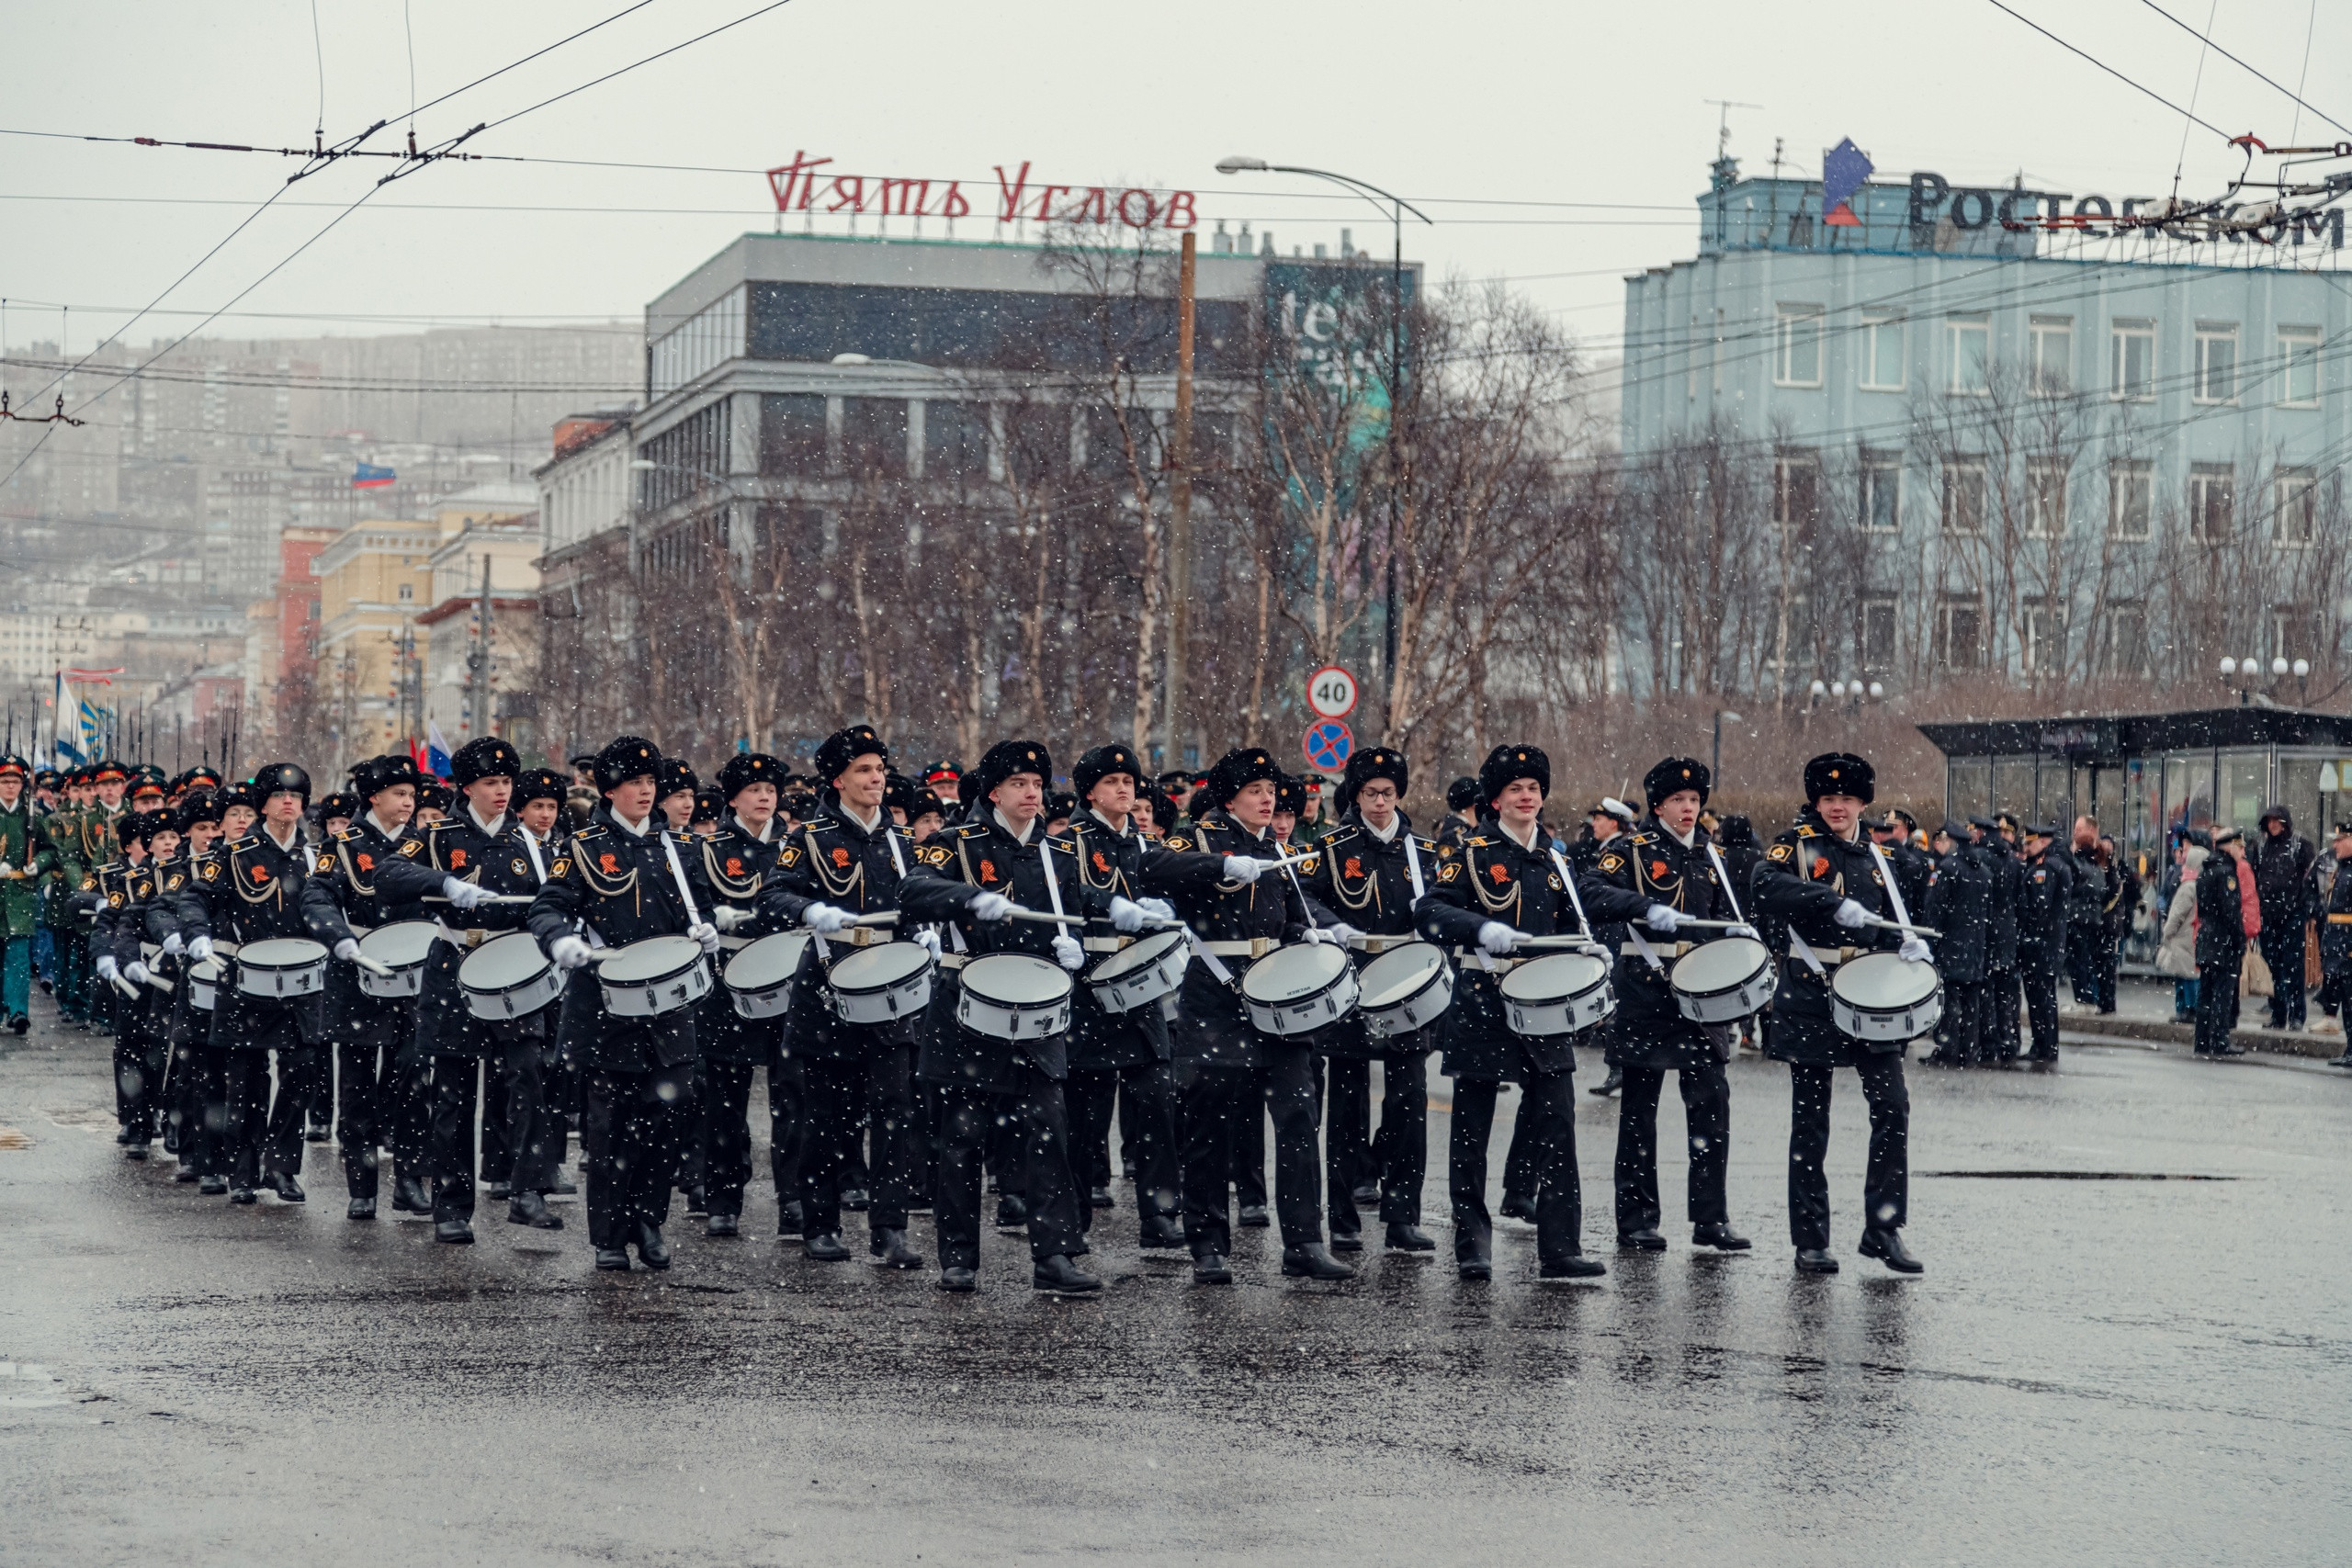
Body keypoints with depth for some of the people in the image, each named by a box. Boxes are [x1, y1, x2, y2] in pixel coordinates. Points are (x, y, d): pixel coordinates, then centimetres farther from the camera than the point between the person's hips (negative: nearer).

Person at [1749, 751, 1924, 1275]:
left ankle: (1883, 1228, 2)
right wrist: (1835, 903, -34)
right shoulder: (1797, 843, -3)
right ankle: (1810, 1242, 8)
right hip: (1812, 999, -4)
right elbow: (1767, 884, -25)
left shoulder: (1872, 855, 15)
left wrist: (1908, 943, 2)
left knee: (1892, 1105, -6)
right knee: (1810, 1122, 1)